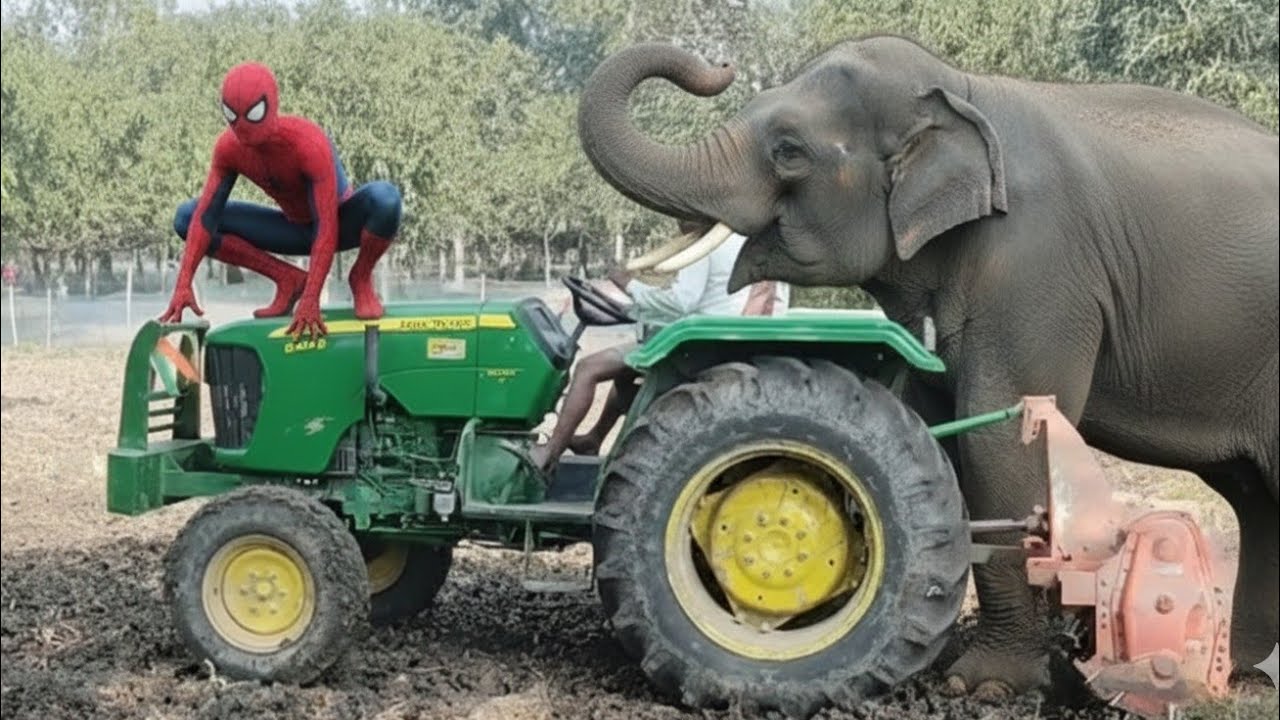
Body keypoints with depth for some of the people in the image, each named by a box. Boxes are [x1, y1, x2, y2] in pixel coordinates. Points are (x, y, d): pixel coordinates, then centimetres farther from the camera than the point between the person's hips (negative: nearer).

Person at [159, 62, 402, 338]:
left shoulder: (309, 144, -33)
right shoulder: (229, 148, -16)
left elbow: (327, 229, -35)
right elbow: (206, 215, -15)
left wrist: (310, 300, -40)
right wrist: (184, 285, -24)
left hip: (343, 224, -5)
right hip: (297, 229, 5)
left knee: (384, 196, -41)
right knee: (186, 217, -10)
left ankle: (361, 277, -11)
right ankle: (288, 279, -4)